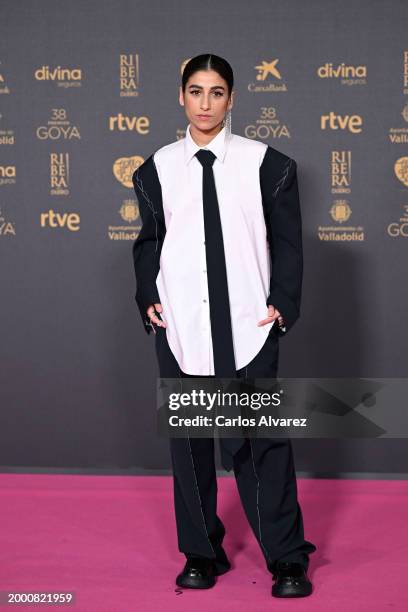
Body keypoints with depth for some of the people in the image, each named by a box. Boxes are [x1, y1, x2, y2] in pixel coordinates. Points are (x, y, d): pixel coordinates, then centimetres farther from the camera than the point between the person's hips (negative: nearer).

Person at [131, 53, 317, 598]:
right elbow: (149, 242, 14)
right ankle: (202, 553, 21)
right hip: (180, 325, 2)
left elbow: (287, 241, 5)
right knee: (189, 439, 7)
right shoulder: (158, 168, 8)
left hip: (248, 324, -2)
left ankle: (287, 560, 9)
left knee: (259, 439, -3)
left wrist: (283, 303, -5)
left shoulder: (267, 163, 3)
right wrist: (149, 299, 0)